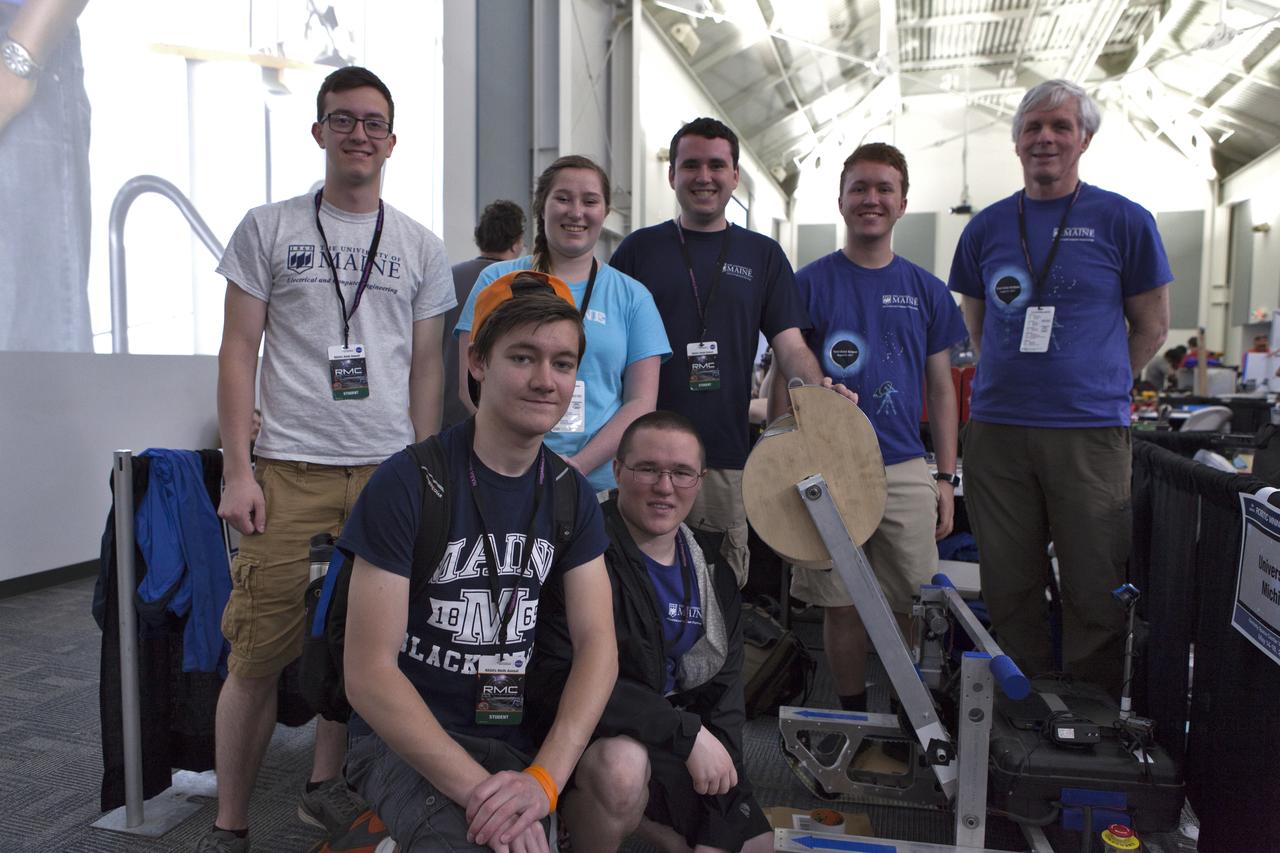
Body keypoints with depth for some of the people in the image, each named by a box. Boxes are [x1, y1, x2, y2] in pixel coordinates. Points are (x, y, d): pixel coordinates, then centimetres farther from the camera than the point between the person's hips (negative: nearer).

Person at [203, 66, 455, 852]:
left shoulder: (422, 248, 12)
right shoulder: (268, 228, 8)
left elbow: (426, 367, 12)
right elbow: (239, 352, 4)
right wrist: (238, 469, -4)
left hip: (388, 470, 2)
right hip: (289, 468, -1)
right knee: (259, 653, -1)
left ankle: (327, 786, 26)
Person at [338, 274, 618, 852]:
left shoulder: (572, 495, 2)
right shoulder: (408, 484, -14)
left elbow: (597, 643, -6)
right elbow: (368, 674, -17)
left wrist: (544, 777, -22)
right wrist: (479, 788, -25)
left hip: (520, 733, 5)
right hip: (404, 737, -5)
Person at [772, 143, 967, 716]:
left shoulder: (926, 290, 9)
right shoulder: (809, 283, 1)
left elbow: (942, 390, 12)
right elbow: (783, 381, 2)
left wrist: (946, 480, 6)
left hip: (906, 471, 2)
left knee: (906, 609, 7)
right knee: (843, 606, 6)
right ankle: (853, 720, 25)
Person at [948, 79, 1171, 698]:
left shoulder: (1123, 221, 3)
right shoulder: (987, 227, 10)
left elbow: (1151, 326, 8)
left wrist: (1093, 387, 5)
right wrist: (1012, 382, 9)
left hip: (1089, 433, -2)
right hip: (995, 431, 3)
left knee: (1094, 591, 3)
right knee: (1008, 588, 10)